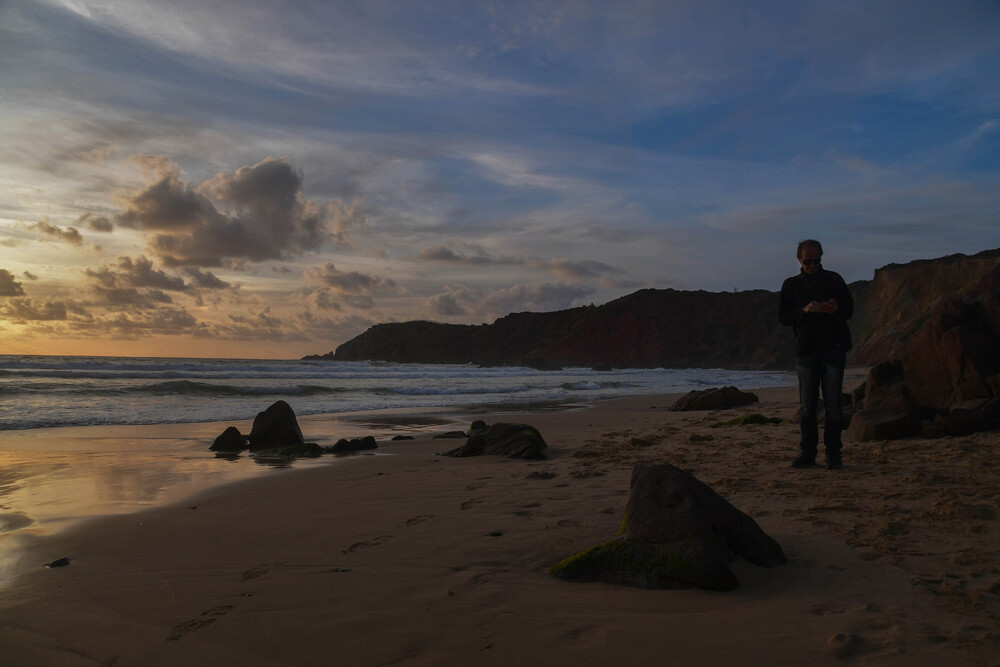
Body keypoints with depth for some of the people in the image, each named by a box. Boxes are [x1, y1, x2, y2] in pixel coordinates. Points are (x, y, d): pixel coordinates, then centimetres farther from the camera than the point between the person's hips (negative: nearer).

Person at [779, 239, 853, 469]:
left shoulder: (834, 280, 11)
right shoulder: (791, 284, 12)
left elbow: (849, 308, 11)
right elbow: (783, 316, 5)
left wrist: (836, 309, -11)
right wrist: (804, 311, -13)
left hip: (833, 349, -1)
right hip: (805, 350, 1)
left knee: (832, 403, -3)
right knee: (806, 405, 1)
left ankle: (833, 452, 2)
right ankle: (807, 453, 8)